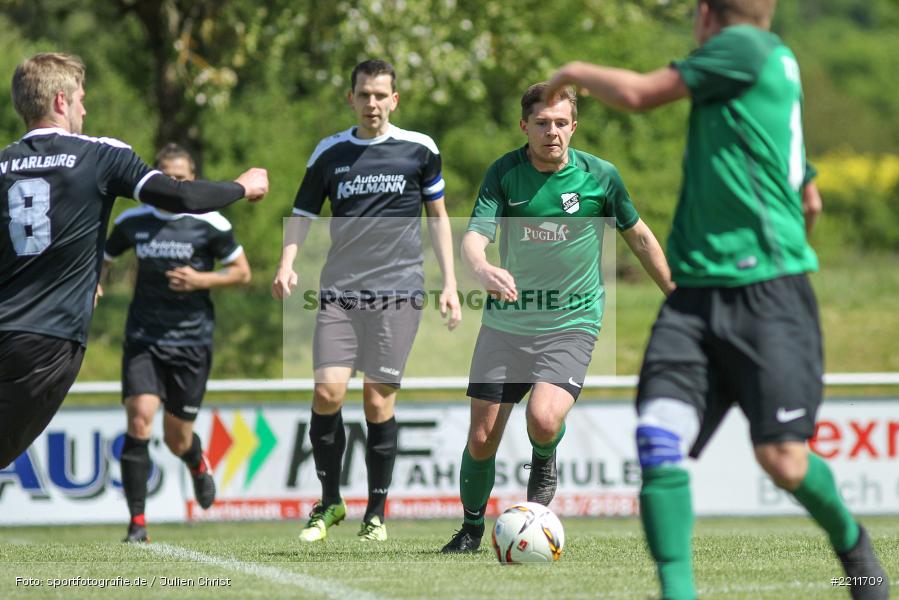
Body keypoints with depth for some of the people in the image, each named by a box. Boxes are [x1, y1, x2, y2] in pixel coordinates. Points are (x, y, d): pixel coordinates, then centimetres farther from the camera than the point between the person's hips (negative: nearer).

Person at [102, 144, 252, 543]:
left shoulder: (210, 224, -5)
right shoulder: (133, 221, 2)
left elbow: (242, 272, 3)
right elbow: (103, 258, 19)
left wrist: (201, 280, -13)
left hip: (191, 342, -1)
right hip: (143, 340, 1)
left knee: (177, 440, 6)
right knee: (140, 418, -20)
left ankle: (198, 465, 47)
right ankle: (137, 523, -15)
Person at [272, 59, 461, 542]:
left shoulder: (419, 149, 5)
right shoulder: (329, 153, 8)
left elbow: (437, 215, 14)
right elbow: (302, 213, 13)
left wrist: (450, 285, 8)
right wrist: (287, 264, -5)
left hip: (397, 290, -1)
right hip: (339, 292, 1)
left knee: (378, 402, -4)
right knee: (328, 391, -11)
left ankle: (376, 514, 9)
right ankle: (330, 503, 6)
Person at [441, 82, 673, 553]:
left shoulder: (599, 177, -5)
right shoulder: (504, 173, -6)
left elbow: (639, 237, 9)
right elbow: (474, 235, -18)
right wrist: (482, 268, -42)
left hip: (572, 321, -2)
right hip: (506, 320, 2)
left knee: (543, 420, -26)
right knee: (481, 439, 1)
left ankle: (544, 462, 11)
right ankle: (472, 529, 25)